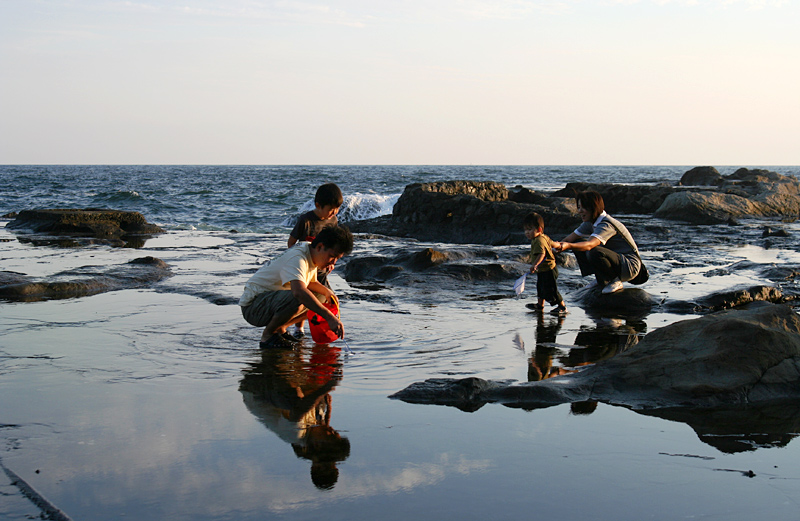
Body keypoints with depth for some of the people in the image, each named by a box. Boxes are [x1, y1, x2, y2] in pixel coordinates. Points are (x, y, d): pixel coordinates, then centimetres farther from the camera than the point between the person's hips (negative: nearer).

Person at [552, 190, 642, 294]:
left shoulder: (606, 225, -26)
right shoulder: (590, 223, 3)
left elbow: (590, 245, -43)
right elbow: (570, 238, 2)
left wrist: (567, 246, -58)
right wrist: (555, 248, -17)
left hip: (630, 266, -9)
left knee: (594, 252, -35)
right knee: (578, 244, 1)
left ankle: (615, 281, -11)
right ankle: (601, 280, 8)